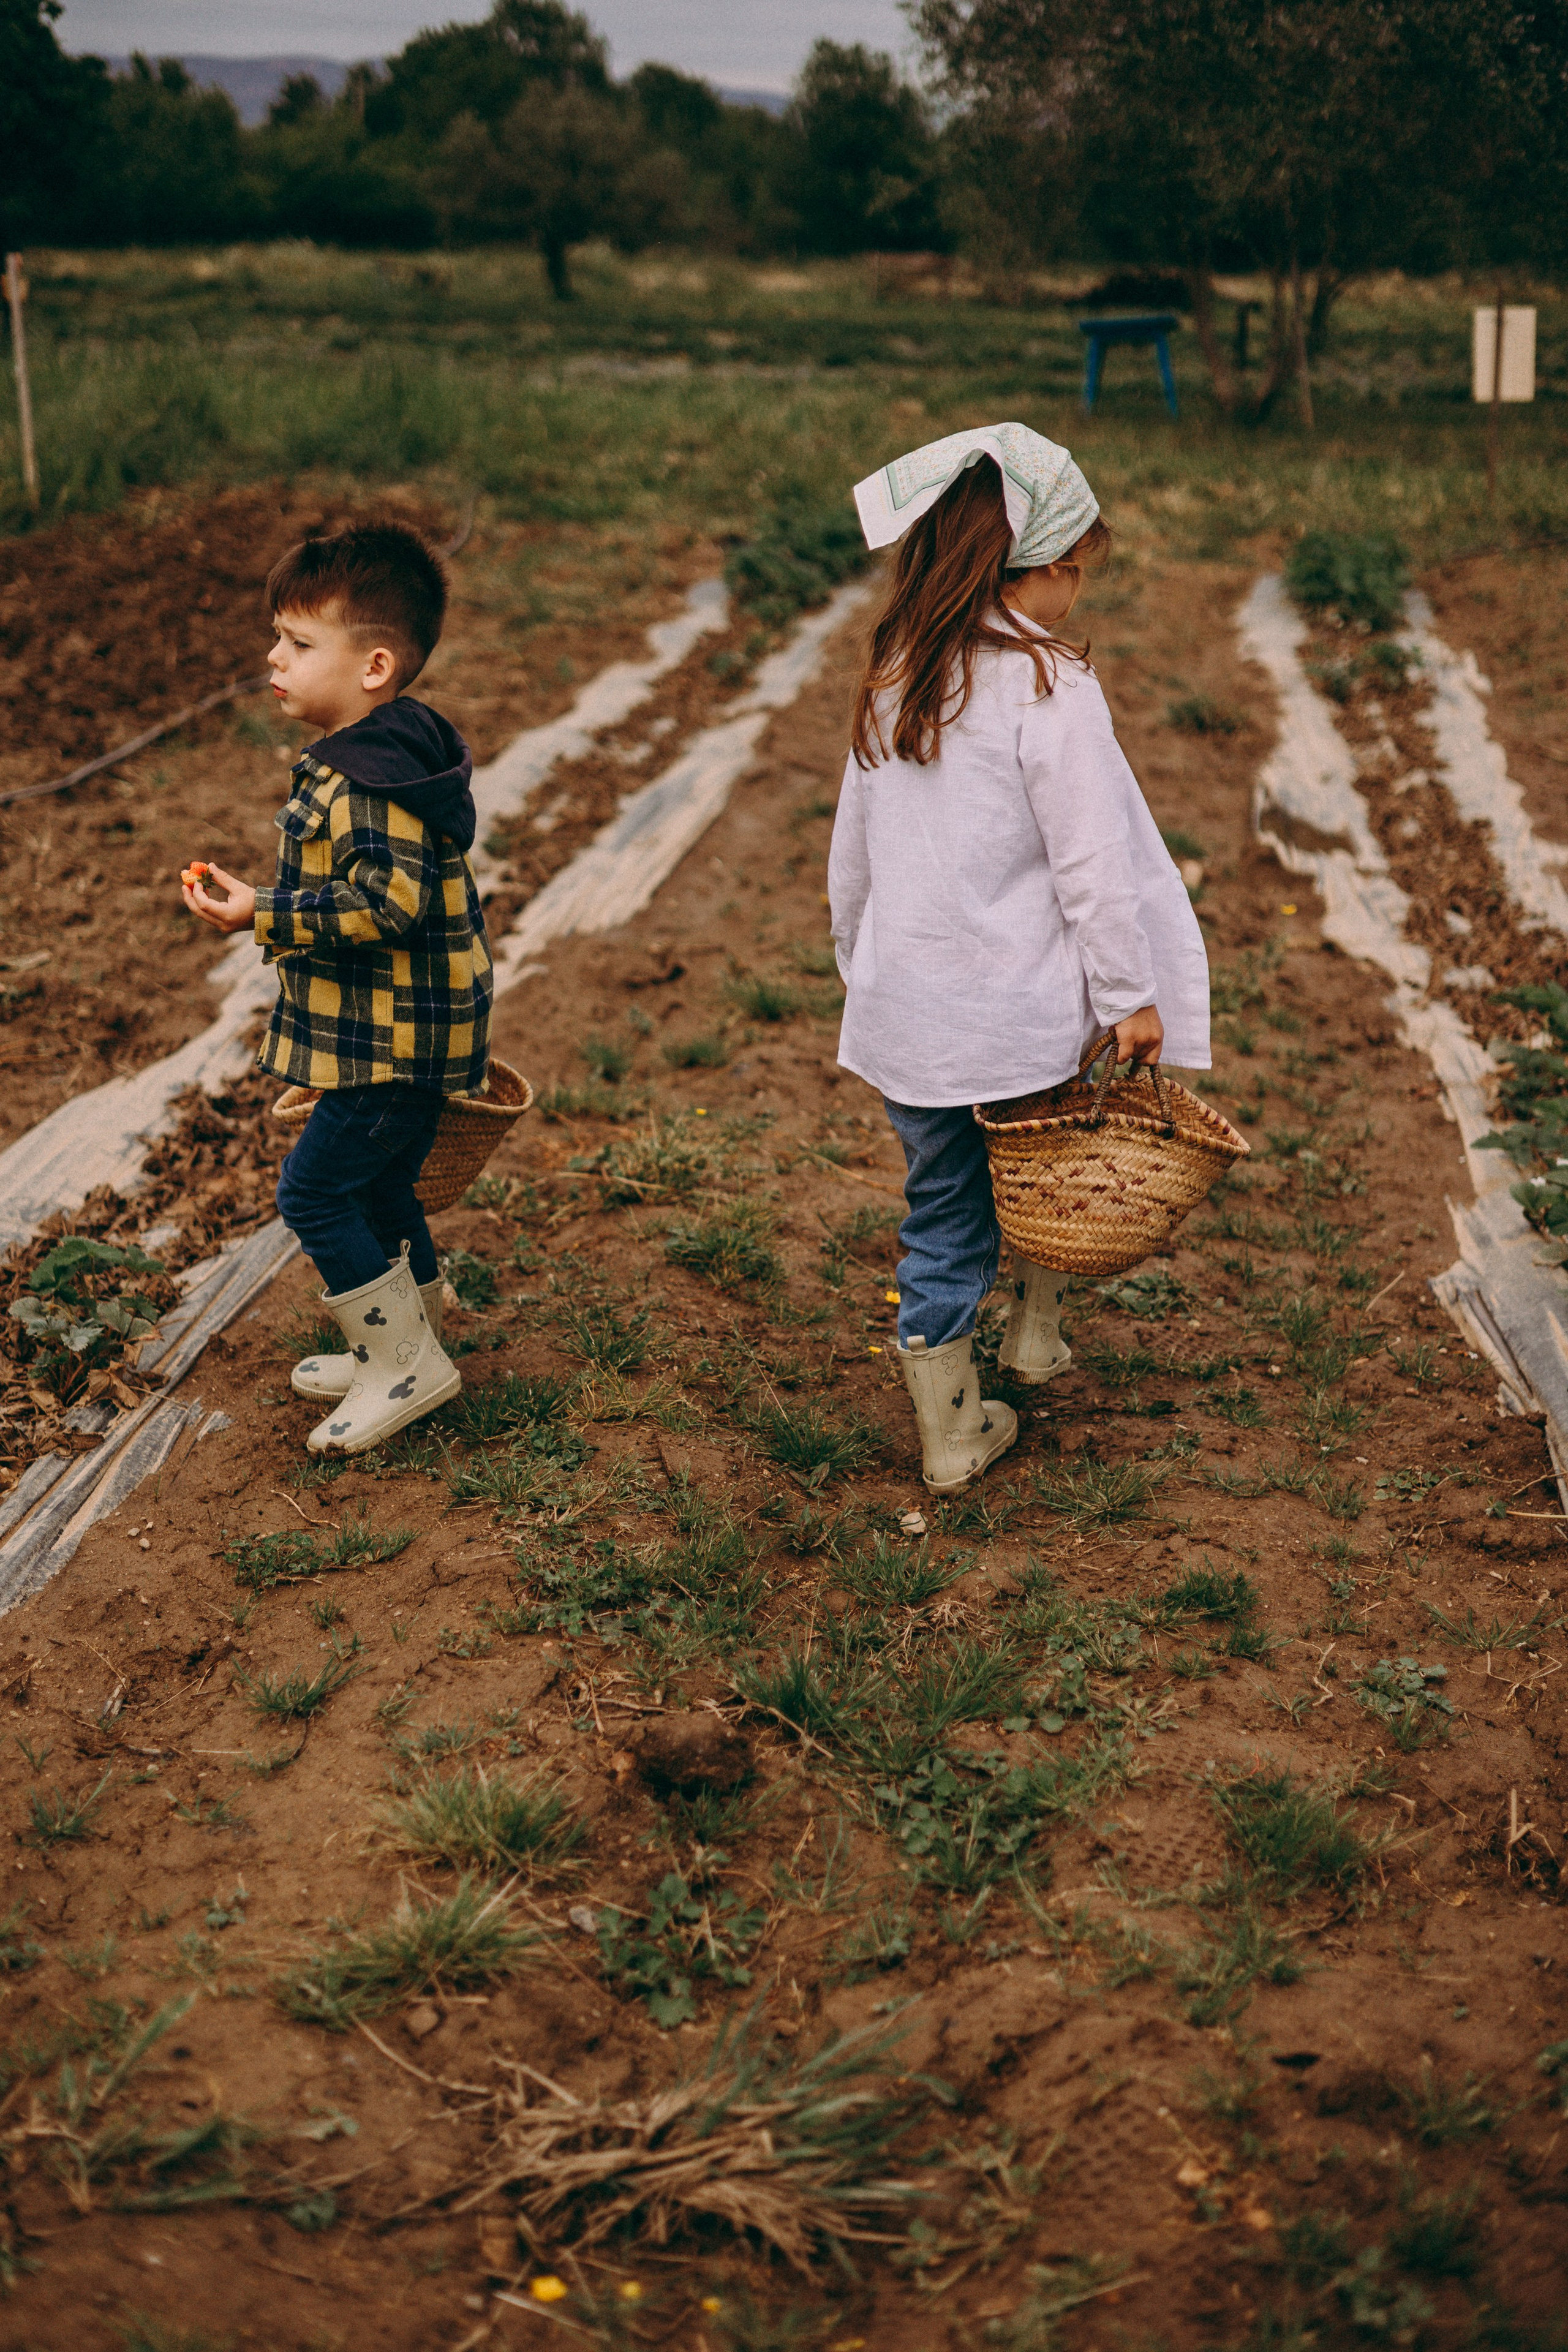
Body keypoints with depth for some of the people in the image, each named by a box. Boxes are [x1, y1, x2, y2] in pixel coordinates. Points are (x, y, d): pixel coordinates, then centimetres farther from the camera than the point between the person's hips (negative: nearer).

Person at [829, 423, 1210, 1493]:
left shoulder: (892, 681, 6)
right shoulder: (1048, 684, -14)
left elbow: (853, 850, 14)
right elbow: (1094, 857, -15)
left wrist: (863, 966, 25)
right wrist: (1132, 995, -8)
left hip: (903, 1010, 5)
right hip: (1022, 1007, -5)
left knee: (943, 1215, 14)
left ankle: (953, 1433, 21)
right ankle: (1038, 1324, 36)